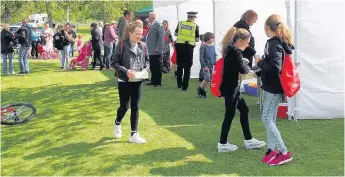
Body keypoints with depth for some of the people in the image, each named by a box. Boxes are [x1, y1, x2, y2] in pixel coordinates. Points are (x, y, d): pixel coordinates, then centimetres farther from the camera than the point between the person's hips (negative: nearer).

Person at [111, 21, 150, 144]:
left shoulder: (143, 46, 1)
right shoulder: (122, 45, -11)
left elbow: (147, 60, 15)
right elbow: (114, 62, -9)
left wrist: (145, 69, -5)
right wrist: (125, 70, -21)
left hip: (138, 81, 3)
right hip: (124, 81, -3)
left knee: (135, 107, 5)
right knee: (124, 106, 7)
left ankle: (134, 134, 12)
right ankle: (117, 124, 39)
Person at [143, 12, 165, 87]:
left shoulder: (158, 25, -11)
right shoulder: (151, 26, 16)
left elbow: (161, 36, -19)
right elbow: (147, 37, 25)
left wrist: (158, 48, -22)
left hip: (156, 51, -8)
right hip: (151, 51, 8)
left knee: (157, 67, -1)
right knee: (152, 67, 13)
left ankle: (158, 83, 5)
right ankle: (153, 81, 22)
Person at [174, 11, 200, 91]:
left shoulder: (180, 23, 3)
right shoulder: (195, 26, -2)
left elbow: (175, 34, 14)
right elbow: (197, 39, 3)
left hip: (179, 45, 3)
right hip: (189, 46, -2)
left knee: (180, 65, 17)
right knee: (187, 67, 5)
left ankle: (179, 83, 25)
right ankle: (184, 86, 4)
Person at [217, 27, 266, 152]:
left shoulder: (230, 49, 11)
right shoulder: (236, 52, -18)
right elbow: (243, 69, -21)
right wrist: (247, 66, 0)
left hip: (231, 87, 10)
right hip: (230, 88, -10)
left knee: (244, 109, 15)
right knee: (230, 114, 0)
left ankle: (248, 140, 22)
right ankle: (223, 144, 10)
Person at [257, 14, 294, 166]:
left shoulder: (274, 44, -19)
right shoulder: (279, 42, 10)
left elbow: (275, 67, -27)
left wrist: (260, 63, -14)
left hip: (273, 87, -10)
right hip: (273, 86, 10)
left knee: (266, 119, -6)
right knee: (270, 118, 13)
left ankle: (284, 152, -2)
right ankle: (272, 150, 19)